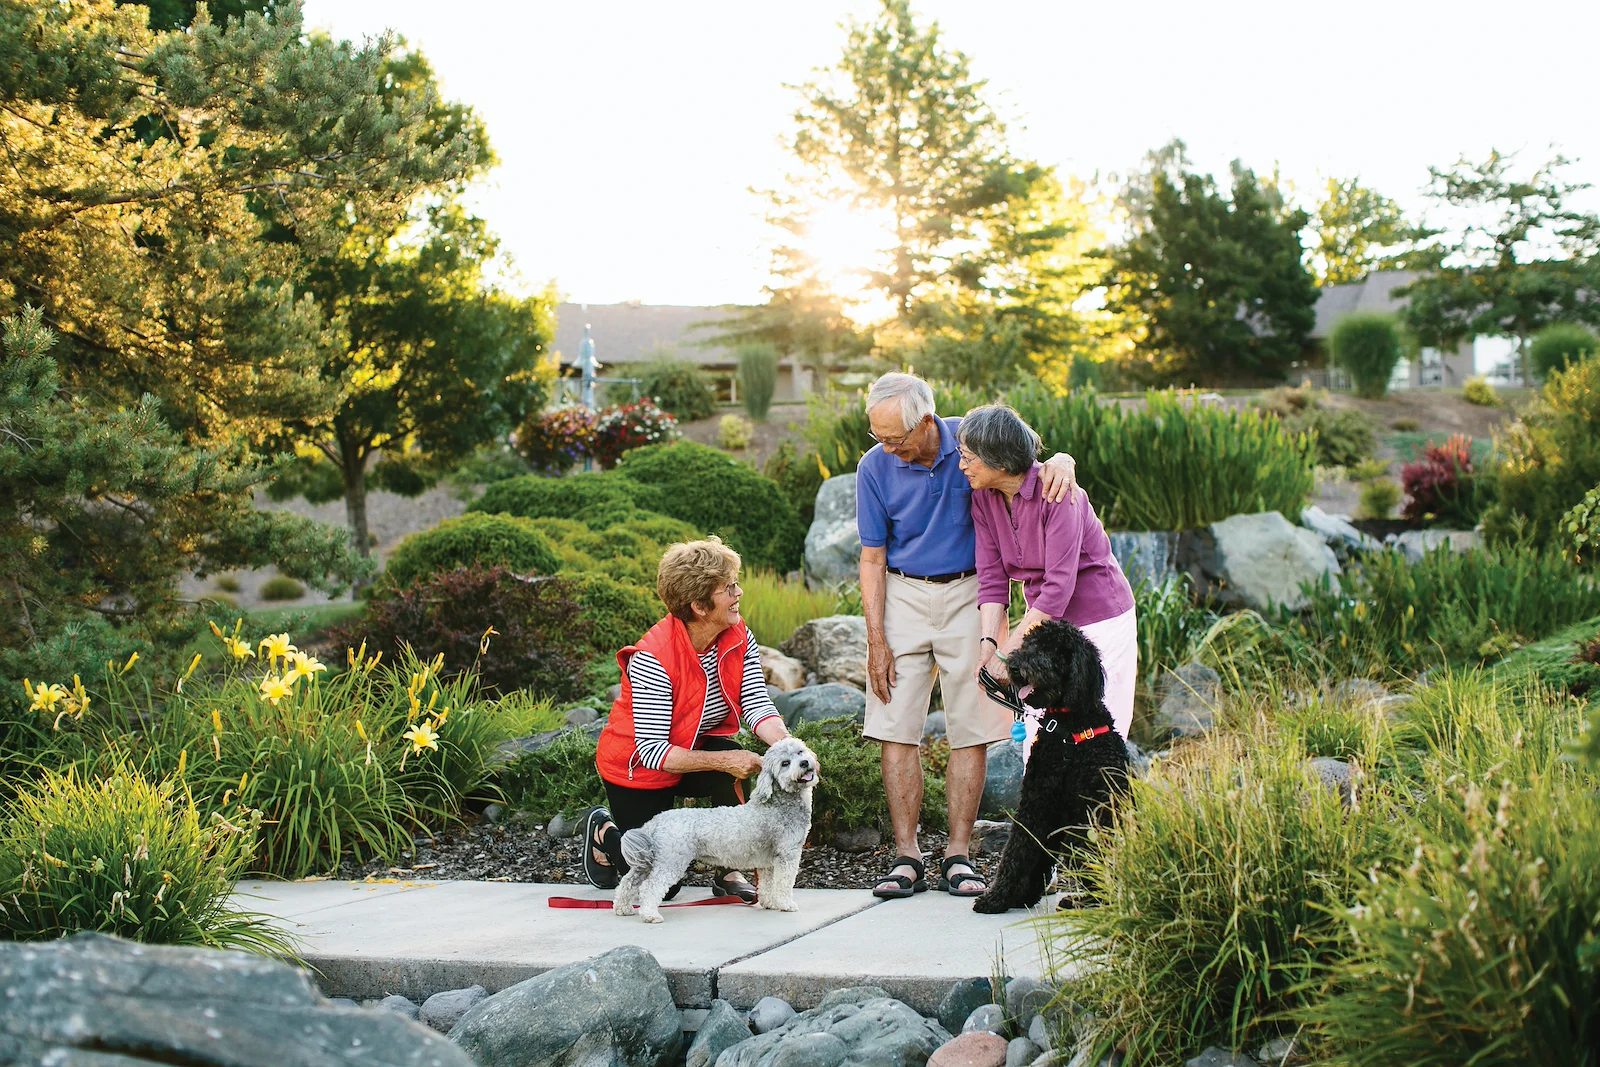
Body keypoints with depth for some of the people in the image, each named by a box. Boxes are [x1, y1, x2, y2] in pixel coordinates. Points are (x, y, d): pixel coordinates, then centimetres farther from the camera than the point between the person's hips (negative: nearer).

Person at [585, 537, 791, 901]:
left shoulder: (739, 638, -14)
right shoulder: (652, 658, -33)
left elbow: (757, 705, -21)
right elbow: (652, 752, -33)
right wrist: (723, 760, -40)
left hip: (695, 749, 5)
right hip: (636, 768, -5)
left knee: (731, 760, -32)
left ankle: (730, 871, -12)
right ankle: (604, 831, 29)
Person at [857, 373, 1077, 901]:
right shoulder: (875, 468, -7)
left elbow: (1035, 460, 1)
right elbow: (872, 558, -1)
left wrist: (1061, 462, -25)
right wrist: (876, 640, -7)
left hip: (968, 594, 0)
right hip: (903, 595, 0)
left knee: (971, 729, -2)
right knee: (897, 727, -5)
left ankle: (958, 857, 4)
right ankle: (907, 857, 1)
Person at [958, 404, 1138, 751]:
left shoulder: (1054, 491, -24)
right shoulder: (983, 497, -4)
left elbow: (1059, 586, -27)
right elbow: (992, 576, -4)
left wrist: (1007, 651, -27)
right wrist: (989, 640, -19)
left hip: (1098, 617, -6)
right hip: (1043, 621, 6)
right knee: (1036, 743, 3)